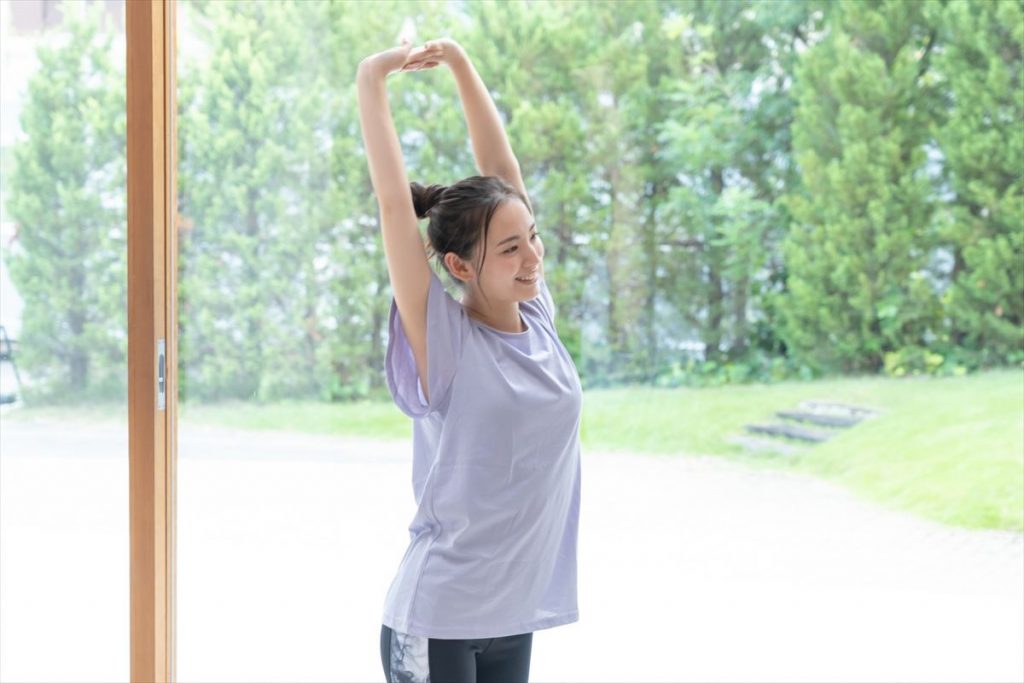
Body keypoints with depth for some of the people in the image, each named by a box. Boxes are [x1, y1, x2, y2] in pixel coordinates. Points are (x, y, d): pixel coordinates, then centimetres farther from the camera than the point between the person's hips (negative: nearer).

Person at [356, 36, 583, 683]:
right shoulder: (443, 339, -11)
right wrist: (373, 81, -13)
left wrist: (462, 64, 3)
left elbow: (503, 171, 4)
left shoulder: (539, 319, 3)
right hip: (438, 622, -6)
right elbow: (394, 199, -16)